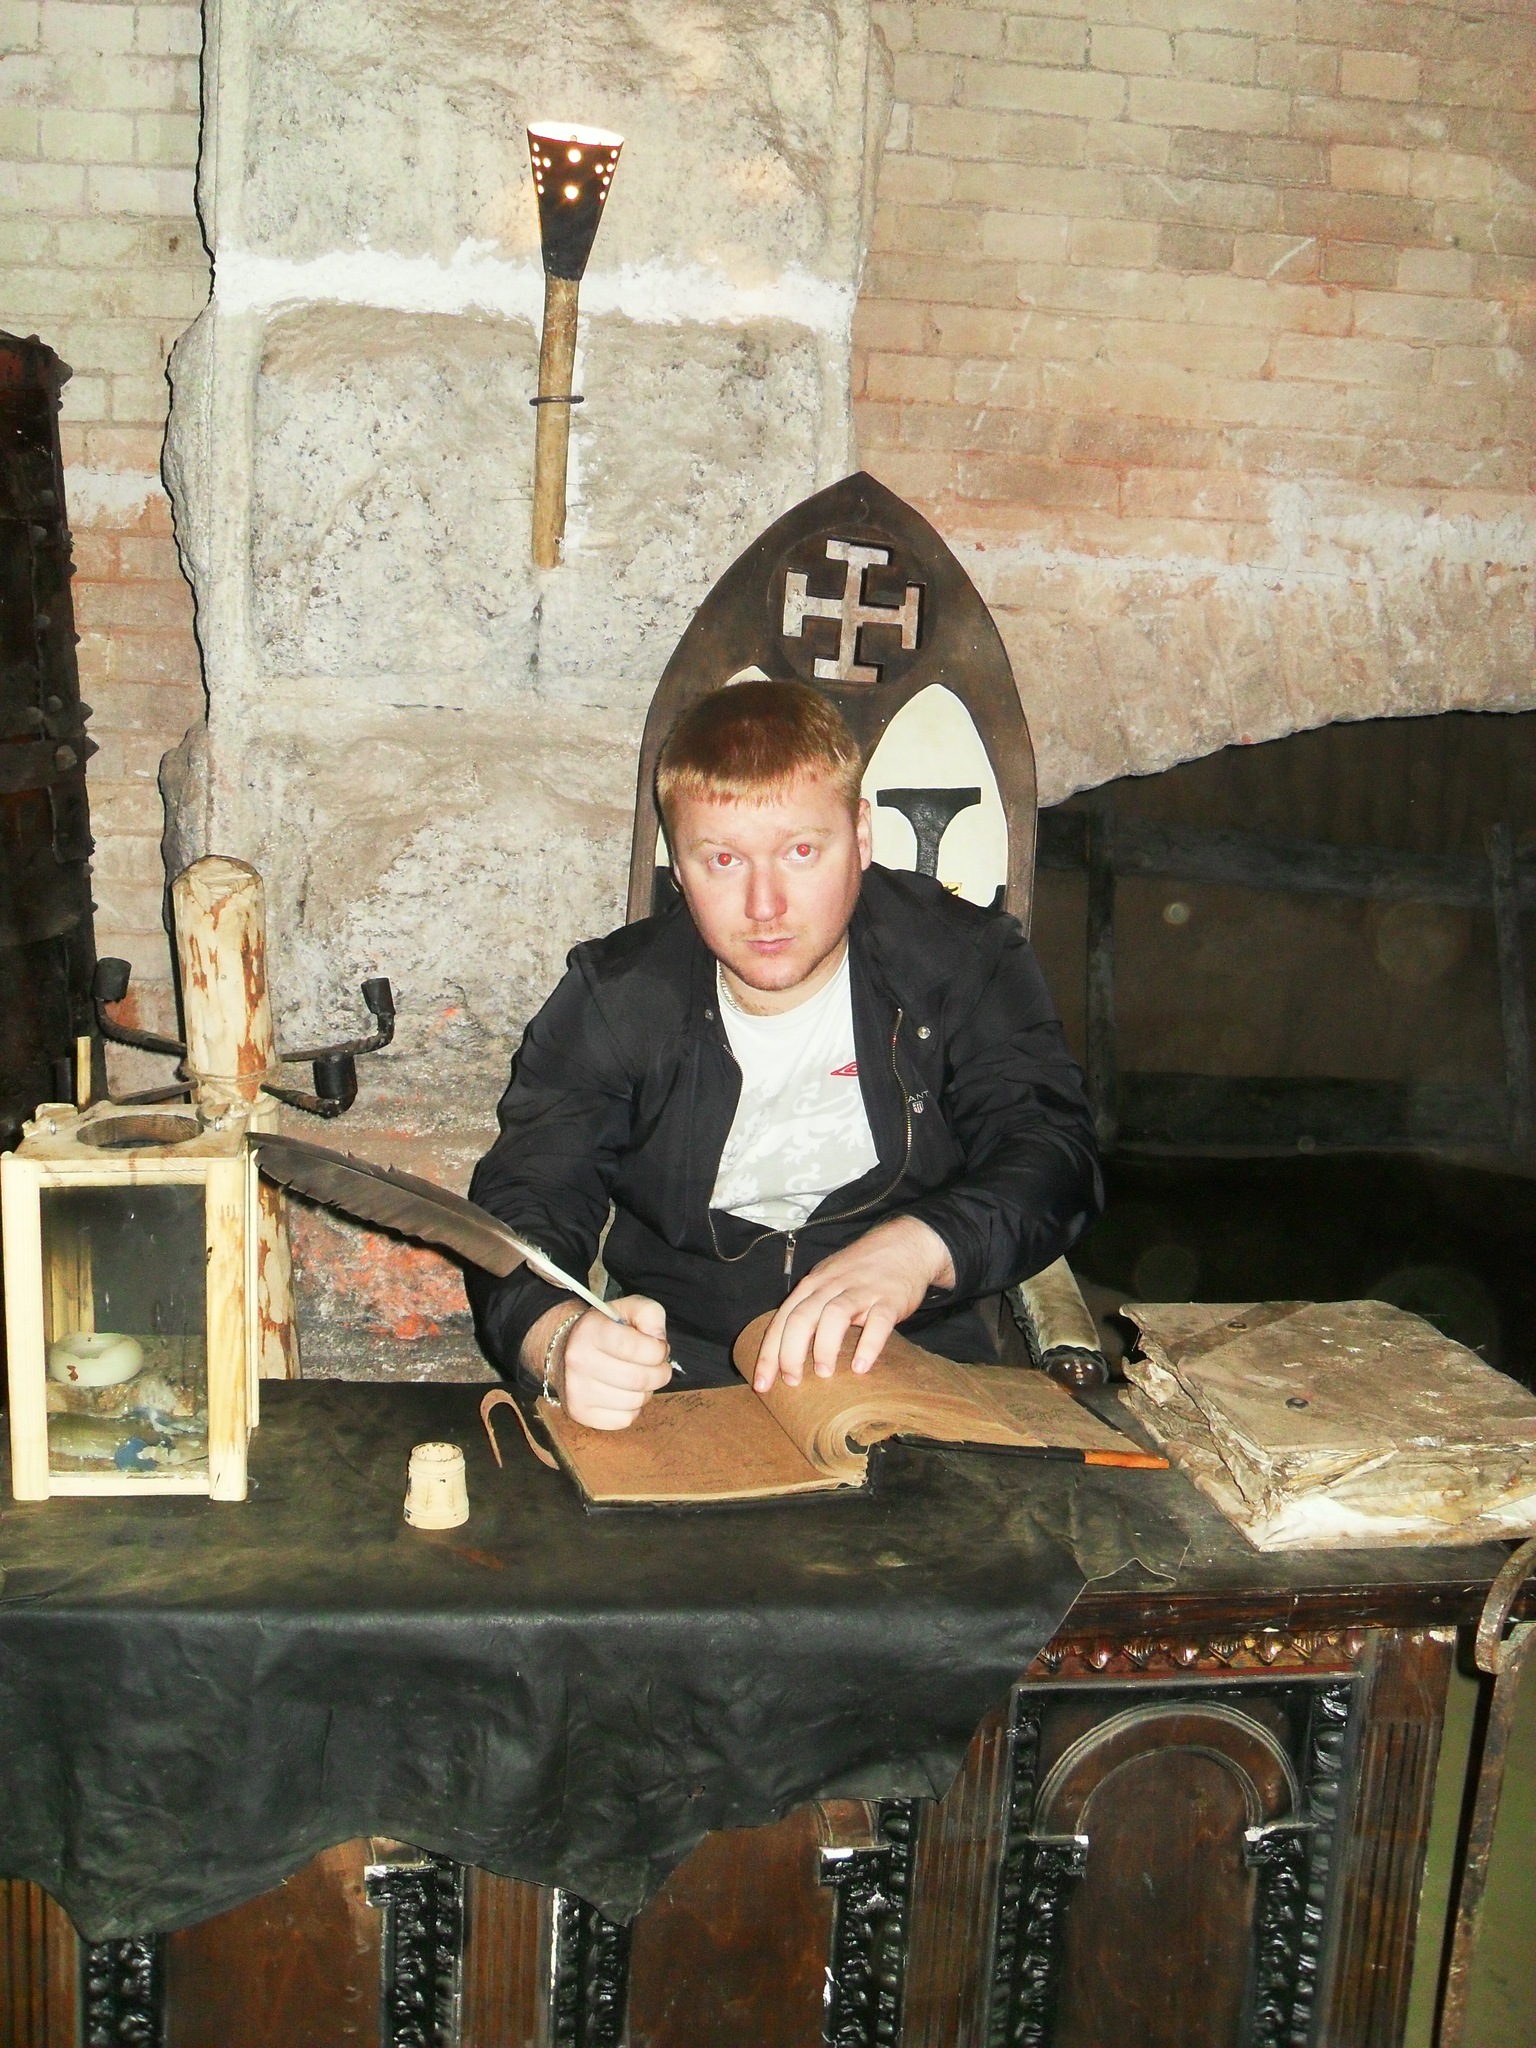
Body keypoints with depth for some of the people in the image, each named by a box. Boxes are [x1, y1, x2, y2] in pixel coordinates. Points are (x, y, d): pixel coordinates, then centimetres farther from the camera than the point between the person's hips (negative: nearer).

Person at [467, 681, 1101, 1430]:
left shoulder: (965, 964, 2)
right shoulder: (612, 999, 1)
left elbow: (1049, 1150, -9)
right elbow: (521, 1207, -6)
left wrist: (915, 1247, -31)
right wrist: (560, 1340, -31)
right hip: (675, 1388, 1)